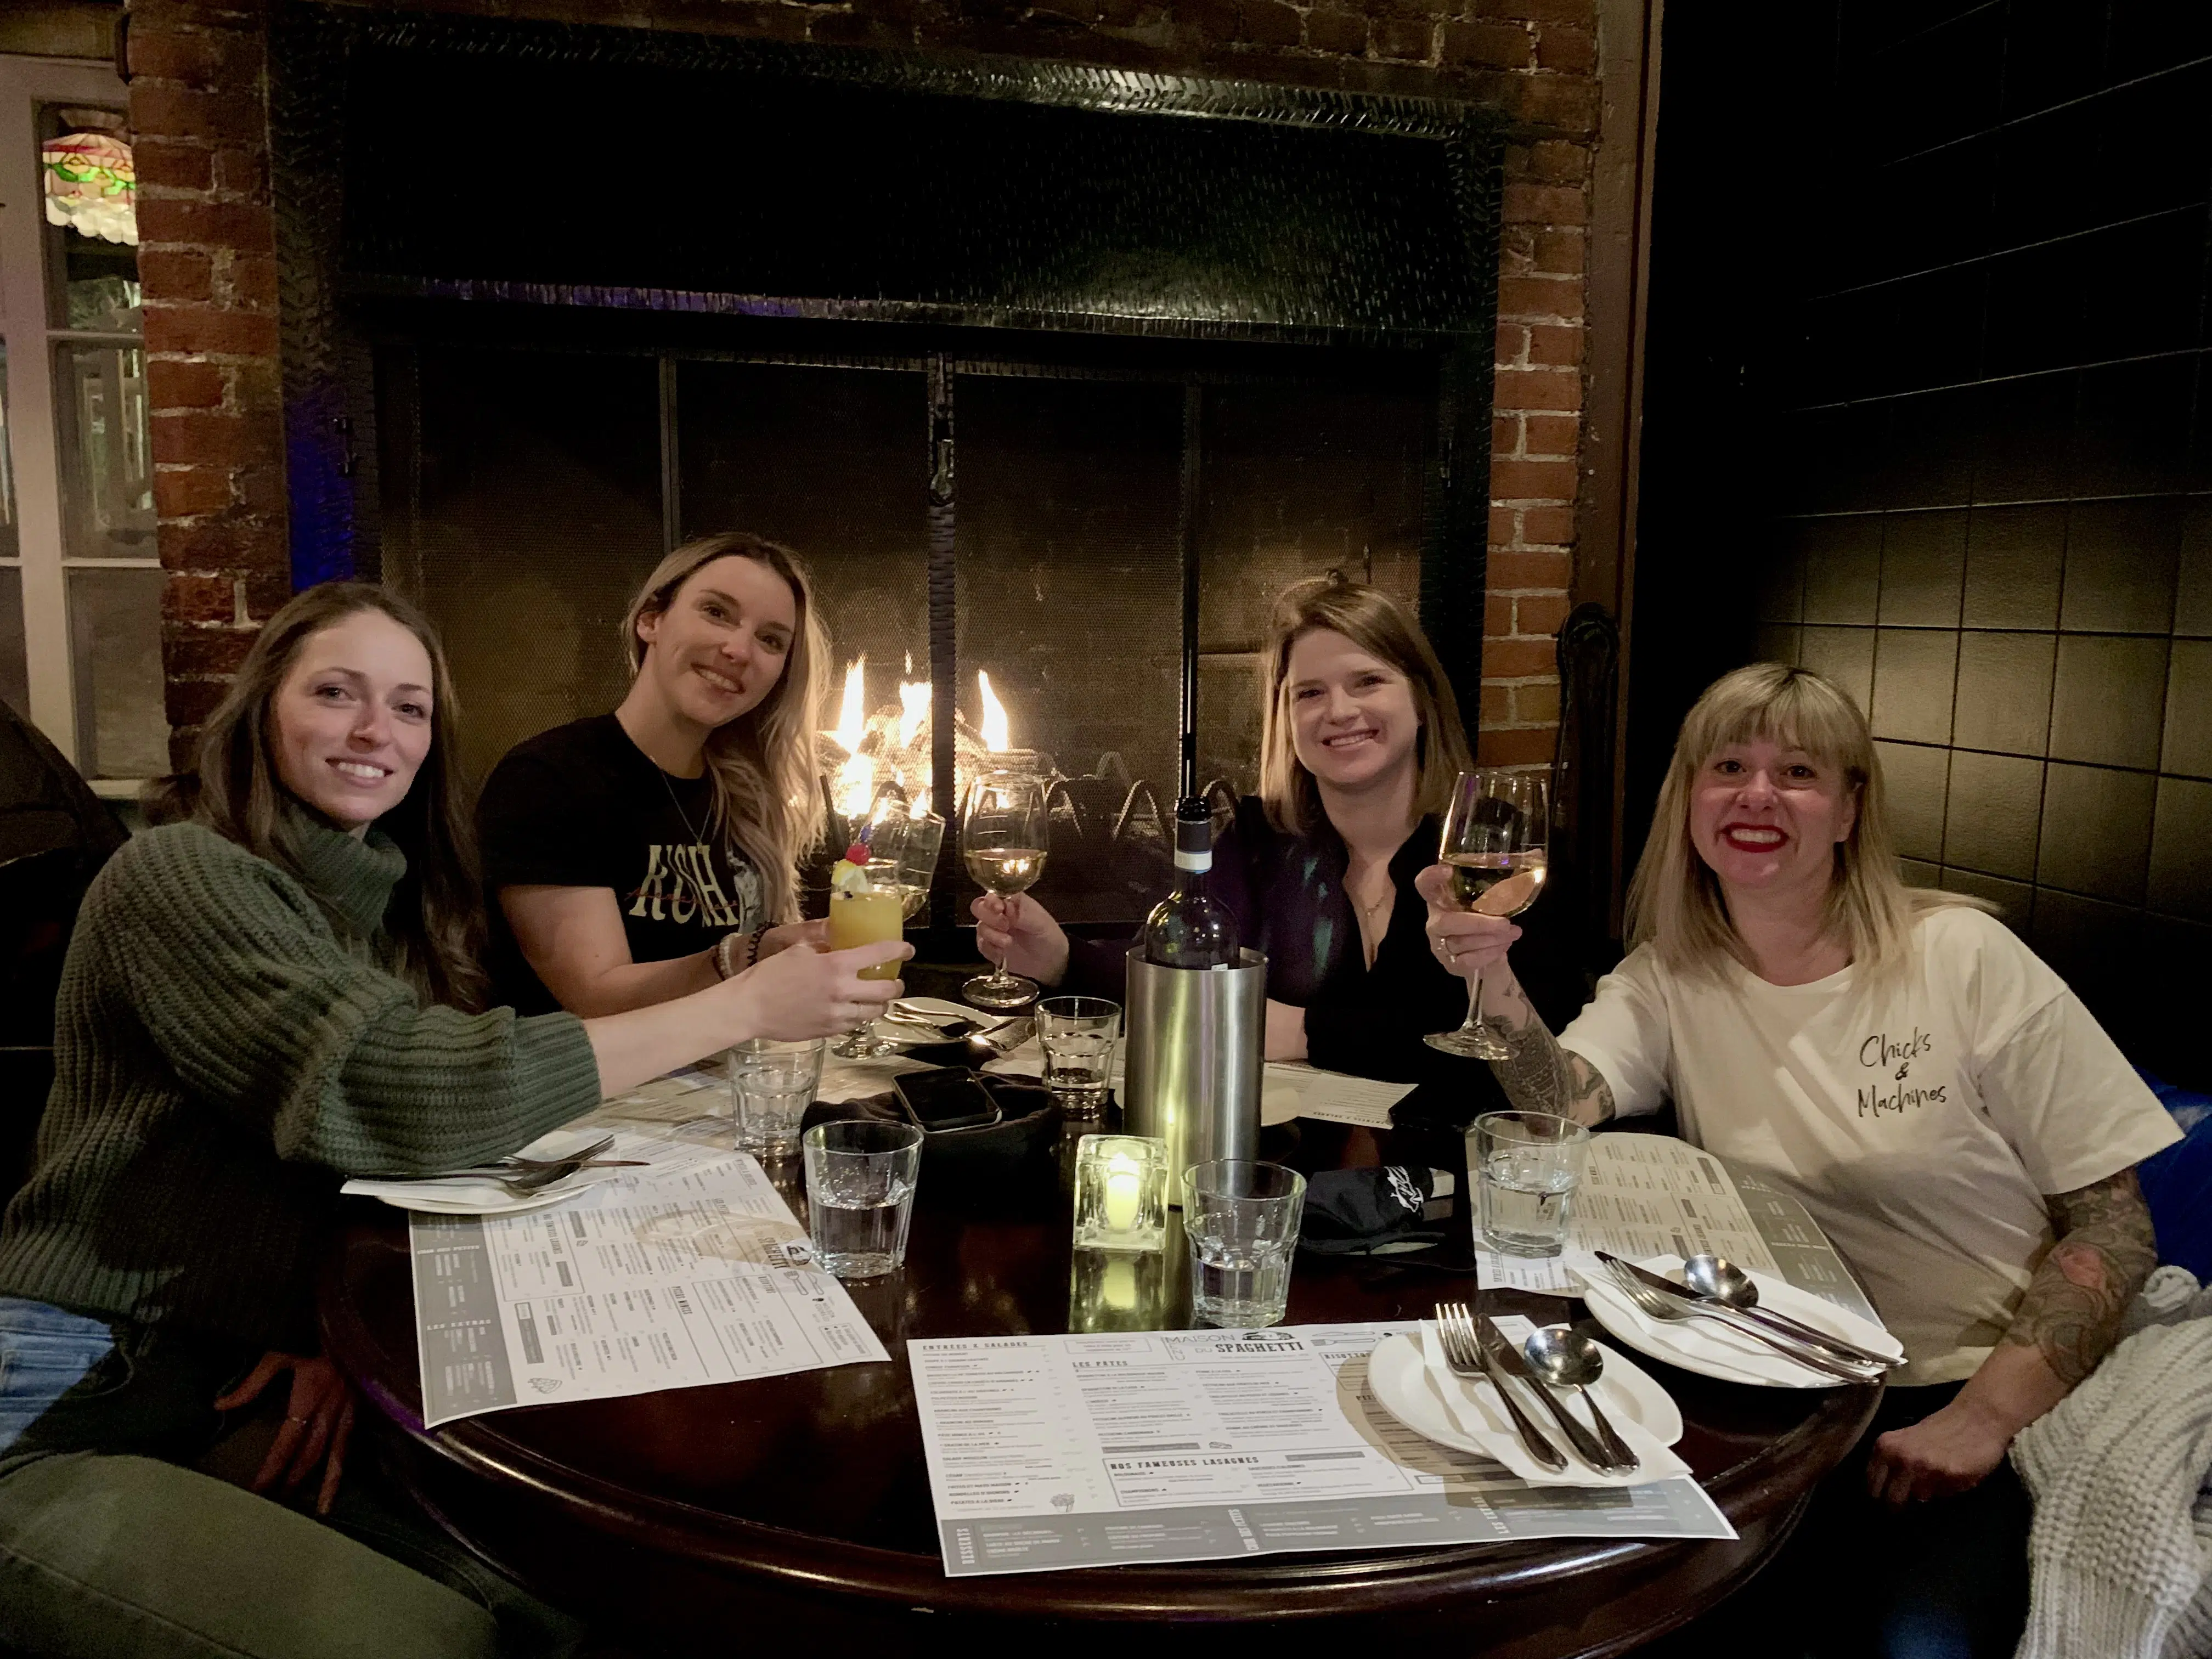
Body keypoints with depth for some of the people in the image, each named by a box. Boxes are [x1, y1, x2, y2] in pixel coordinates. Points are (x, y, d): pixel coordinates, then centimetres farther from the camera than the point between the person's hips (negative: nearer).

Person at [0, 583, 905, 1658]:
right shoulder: (179, 878, -15)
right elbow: (399, 1096, -30)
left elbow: (406, 1166, 7)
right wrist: (745, 1007, -28)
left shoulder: (393, 906, 9)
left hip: (260, 1389, 6)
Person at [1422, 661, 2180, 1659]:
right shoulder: (1666, 979, 3)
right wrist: (1492, 978, -36)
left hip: (2010, 1401, -2)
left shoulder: (1961, 958, -6)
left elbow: (2114, 1225, -4)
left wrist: (1984, 1415, -15)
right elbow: (1563, 1104, -17)